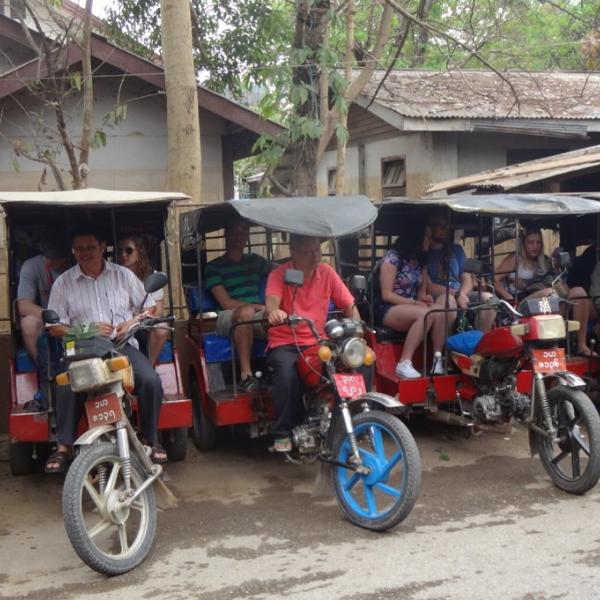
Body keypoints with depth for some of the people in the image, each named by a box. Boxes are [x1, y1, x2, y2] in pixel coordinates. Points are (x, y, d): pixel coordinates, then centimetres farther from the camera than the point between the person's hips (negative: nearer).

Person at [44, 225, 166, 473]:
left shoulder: (123, 275, 11)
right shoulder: (63, 283, 8)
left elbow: (149, 307, 15)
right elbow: (55, 327, 5)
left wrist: (133, 322, -7)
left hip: (123, 346, 1)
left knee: (151, 380, -26)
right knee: (67, 387, -32)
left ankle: (150, 440, -5)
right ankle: (63, 448, -16)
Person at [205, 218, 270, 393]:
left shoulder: (255, 260, 23)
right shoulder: (214, 267, 6)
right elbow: (226, 303, -4)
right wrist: (261, 306, -11)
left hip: (258, 317, 3)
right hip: (228, 319, -3)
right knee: (246, 311, -39)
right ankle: (245, 374, -37)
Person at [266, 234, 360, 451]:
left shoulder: (327, 273, 5)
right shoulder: (279, 275, -5)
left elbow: (349, 305, 5)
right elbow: (272, 300, -24)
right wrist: (274, 312, -50)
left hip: (317, 342, 3)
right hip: (284, 343, -3)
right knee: (287, 373, -36)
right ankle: (283, 433, -18)